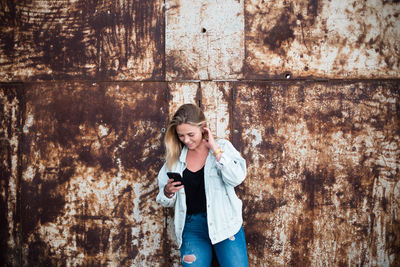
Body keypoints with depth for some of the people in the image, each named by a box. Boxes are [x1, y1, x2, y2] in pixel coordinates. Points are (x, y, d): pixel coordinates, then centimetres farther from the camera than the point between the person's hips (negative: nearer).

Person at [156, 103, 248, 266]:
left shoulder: (223, 147, 2)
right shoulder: (175, 156, 9)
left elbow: (237, 178, -15)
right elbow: (166, 202, 15)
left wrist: (215, 148, -13)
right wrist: (168, 192, -7)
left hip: (224, 223, -2)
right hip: (192, 227, 2)